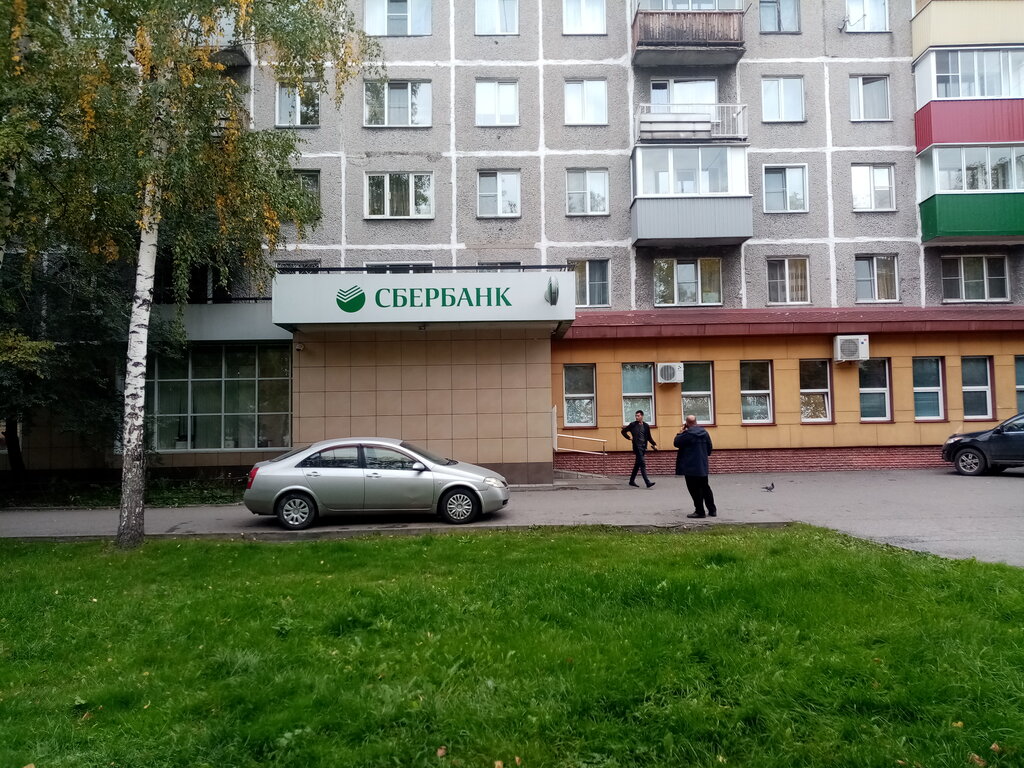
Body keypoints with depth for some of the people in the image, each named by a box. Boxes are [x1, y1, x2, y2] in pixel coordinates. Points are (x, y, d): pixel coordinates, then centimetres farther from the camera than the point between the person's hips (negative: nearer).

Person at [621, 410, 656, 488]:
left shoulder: (646, 426, 10)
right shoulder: (633, 425, 0)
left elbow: (649, 437, 14)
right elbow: (623, 431, 8)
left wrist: (654, 444, 1)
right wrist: (629, 437, -4)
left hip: (644, 447, 5)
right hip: (637, 447, -5)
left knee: (637, 464, 11)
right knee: (642, 464, -12)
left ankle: (632, 481, 22)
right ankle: (647, 482, -17)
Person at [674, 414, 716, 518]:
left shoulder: (687, 434, -16)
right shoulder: (704, 432, 4)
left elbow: (676, 443, -7)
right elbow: (710, 447, 11)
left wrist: (680, 432, 1)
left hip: (691, 467, -7)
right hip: (703, 466, 7)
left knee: (695, 490, 1)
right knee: (705, 487, 16)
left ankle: (699, 511, 3)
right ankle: (712, 510, 18)